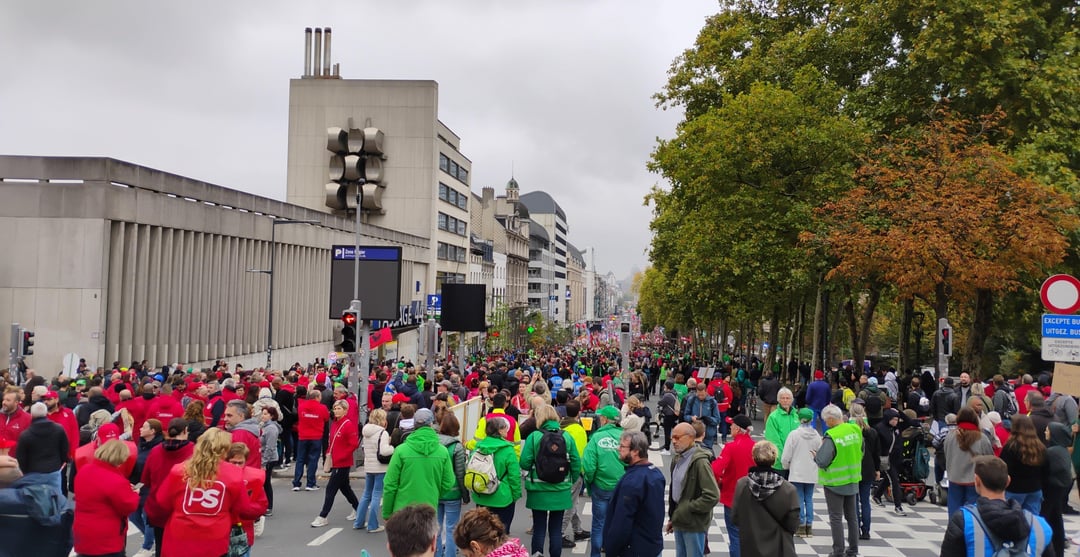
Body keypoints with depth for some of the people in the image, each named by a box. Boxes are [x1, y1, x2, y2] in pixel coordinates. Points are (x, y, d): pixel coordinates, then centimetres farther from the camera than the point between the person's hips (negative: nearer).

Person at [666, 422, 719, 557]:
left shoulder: (700, 461, -19)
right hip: (679, 521, 8)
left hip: (694, 523, -8)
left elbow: (712, 496, -24)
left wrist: (686, 510, -17)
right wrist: (672, 517, 14)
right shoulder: (677, 459, 7)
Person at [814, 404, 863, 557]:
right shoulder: (856, 430, -4)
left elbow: (822, 461, -25)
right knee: (851, 516, 17)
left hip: (835, 482, -6)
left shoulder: (831, 437, -24)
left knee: (836, 517, 4)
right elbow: (860, 453, 8)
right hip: (852, 480, 6)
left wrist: (816, 456, -5)